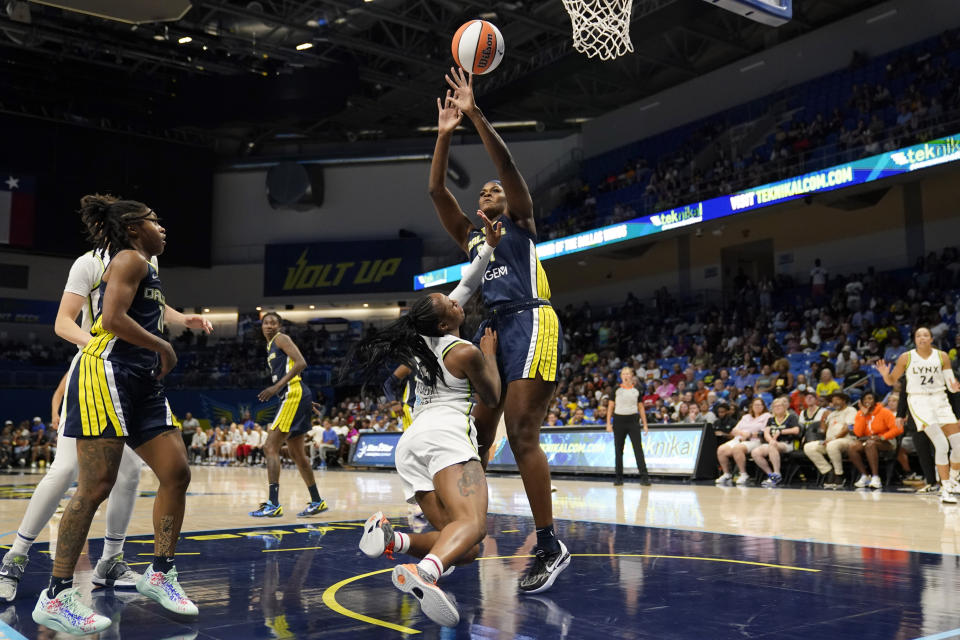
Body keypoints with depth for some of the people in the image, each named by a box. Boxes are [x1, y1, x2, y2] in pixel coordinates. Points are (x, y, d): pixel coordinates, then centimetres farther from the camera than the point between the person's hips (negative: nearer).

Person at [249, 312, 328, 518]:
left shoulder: (281, 339, -3)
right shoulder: (271, 346, 24)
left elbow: (301, 363, -18)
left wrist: (277, 386, -23)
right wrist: (307, 402, 27)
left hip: (294, 394, -10)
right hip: (292, 397, 10)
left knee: (270, 447, -13)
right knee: (296, 453, 15)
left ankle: (273, 504, -16)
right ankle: (316, 501, 22)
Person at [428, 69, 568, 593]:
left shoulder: (519, 223, 12)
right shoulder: (471, 237, 26)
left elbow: (506, 164, -2)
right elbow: (436, 190, 18)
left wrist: (476, 113, -5)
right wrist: (445, 134, 12)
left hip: (530, 324, -7)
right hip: (492, 330, 7)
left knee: (521, 434, -16)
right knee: (474, 437, 4)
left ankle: (550, 546, -13)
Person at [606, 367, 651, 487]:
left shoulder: (637, 390, 6)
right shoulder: (616, 390, 3)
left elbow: (641, 408, 10)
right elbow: (610, 407, 5)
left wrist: (645, 424, 6)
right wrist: (608, 423, -3)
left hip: (633, 421, 0)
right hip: (619, 421, 0)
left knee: (638, 449, -6)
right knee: (618, 450, 4)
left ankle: (644, 477, -6)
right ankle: (619, 477, 11)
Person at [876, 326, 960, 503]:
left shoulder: (942, 356, 2)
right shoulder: (906, 357, -3)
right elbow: (891, 381, 4)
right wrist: (885, 374, -18)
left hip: (940, 400, 4)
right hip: (919, 401, -4)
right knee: (942, 445, -17)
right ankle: (945, 489, -10)